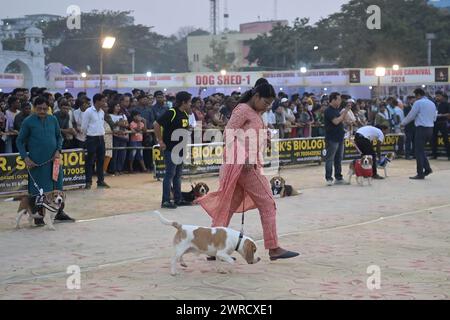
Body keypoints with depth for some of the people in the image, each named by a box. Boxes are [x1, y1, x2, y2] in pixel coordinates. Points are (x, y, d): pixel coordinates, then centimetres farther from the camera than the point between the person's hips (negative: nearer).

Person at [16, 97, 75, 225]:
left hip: (53, 160, 4)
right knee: (37, 189, 0)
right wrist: (25, 158, -10)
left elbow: (59, 136, 15)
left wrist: (58, 150, -2)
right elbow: (20, 141, 0)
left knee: (57, 187, 10)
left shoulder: (53, 120, 5)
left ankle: (59, 213, 24)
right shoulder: (28, 122, -5)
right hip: (37, 161, -4)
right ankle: (37, 216, 11)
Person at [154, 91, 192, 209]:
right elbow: (157, 124, -17)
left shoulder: (185, 114, 9)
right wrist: (160, 141, -15)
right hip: (170, 148, -9)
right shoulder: (171, 113, -16)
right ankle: (166, 201, -1)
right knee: (170, 174, -6)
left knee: (178, 174, 13)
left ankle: (178, 199, 21)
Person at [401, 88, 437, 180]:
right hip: (430, 129, 7)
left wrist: (403, 123, 9)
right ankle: (427, 168, 9)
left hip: (421, 129, -7)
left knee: (419, 151, -1)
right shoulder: (432, 104, 12)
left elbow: (411, 116, -6)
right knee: (421, 149, 19)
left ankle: (420, 174, 0)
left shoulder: (418, 103, -9)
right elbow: (434, 117, 18)